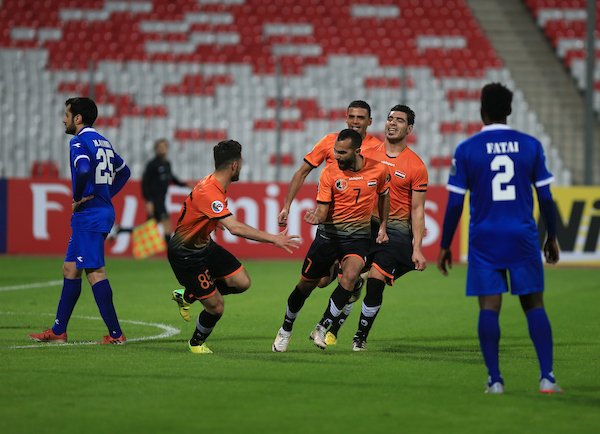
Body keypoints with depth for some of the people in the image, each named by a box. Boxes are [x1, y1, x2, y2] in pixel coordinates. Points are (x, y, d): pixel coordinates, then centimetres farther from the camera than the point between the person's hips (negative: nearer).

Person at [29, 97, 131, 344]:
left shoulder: (79, 142, -12)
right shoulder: (103, 142, 16)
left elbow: (83, 171, -32)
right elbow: (123, 171, 27)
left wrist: (77, 199, -17)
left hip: (88, 214, -10)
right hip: (104, 211, 10)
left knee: (95, 272, -8)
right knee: (70, 269, 15)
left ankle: (116, 333, -9)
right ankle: (58, 331, 20)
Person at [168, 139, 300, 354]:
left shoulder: (216, 184, 0)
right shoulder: (208, 193, -32)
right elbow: (235, 228, -42)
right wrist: (273, 239, -41)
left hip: (204, 245, 9)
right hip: (185, 254, -9)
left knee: (242, 282, 0)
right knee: (216, 307, -6)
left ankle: (187, 295, 20)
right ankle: (196, 343, 26)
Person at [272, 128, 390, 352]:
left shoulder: (378, 170, -5)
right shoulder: (329, 173, -10)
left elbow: (383, 196, 15)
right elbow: (323, 210, -11)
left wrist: (382, 227, 15)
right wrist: (316, 217, -34)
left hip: (358, 236, 0)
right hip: (329, 234, 0)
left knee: (350, 276, -26)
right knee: (306, 283, 6)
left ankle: (321, 329, -14)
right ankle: (286, 329, 30)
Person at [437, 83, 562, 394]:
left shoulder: (466, 150, -1)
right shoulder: (530, 146, 3)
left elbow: (454, 204, -1)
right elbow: (546, 197, 5)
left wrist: (444, 246, 8)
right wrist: (552, 238, 17)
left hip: (484, 240, -1)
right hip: (523, 237, 1)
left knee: (489, 307, 0)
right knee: (534, 304, 7)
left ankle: (495, 379, -5)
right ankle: (547, 376, -2)